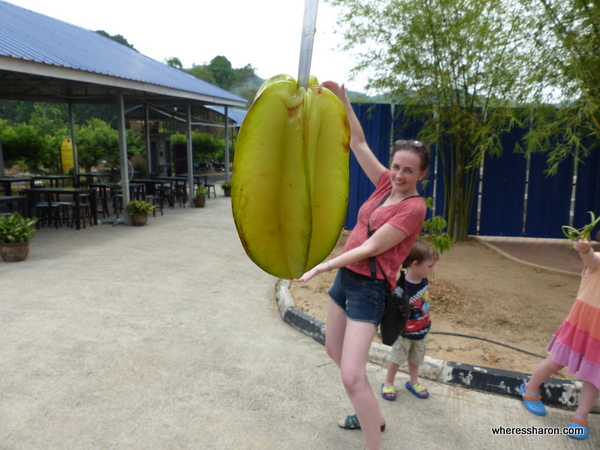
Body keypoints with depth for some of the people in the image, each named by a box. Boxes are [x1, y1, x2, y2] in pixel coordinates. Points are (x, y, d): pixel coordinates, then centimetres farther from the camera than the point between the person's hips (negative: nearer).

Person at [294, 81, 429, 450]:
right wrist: (343, 100, 1)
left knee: (352, 376, -14)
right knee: (335, 349, 21)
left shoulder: (414, 207, -16)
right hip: (346, 276, 9)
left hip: (368, 287, -9)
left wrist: (324, 266, -19)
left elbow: (370, 248, -20)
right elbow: (359, 144, 7)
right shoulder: (387, 184, 4)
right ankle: (373, 415, 40)